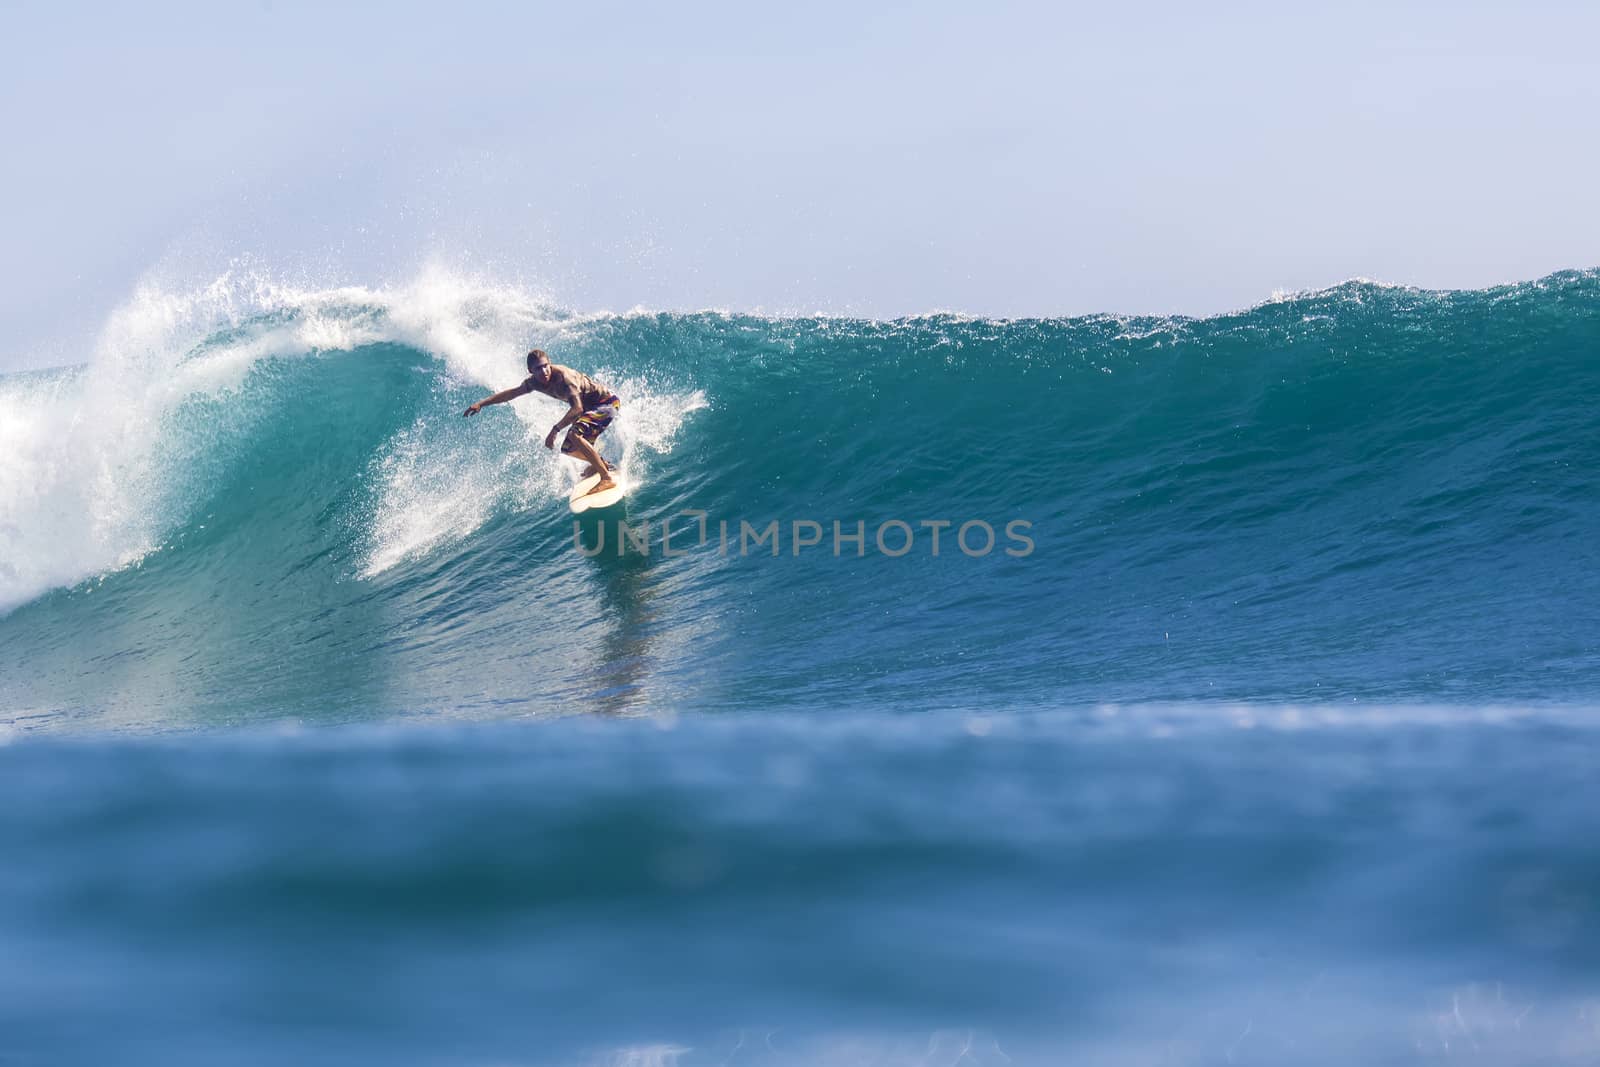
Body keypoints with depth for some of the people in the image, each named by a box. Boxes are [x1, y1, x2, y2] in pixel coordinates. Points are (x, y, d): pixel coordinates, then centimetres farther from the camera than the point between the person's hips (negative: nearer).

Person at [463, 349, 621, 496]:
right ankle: (599, 464, 40)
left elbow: (577, 409, -38)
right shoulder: (536, 381, -7)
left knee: (575, 435, -31)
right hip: (588, 408, 9)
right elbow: (512, 392, 8)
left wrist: (555, 429, -39)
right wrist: (481, 404, 4)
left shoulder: (563, 377, -32)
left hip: (607, 402, -9)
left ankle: (607, 478, -29)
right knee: (568, 448, 13)